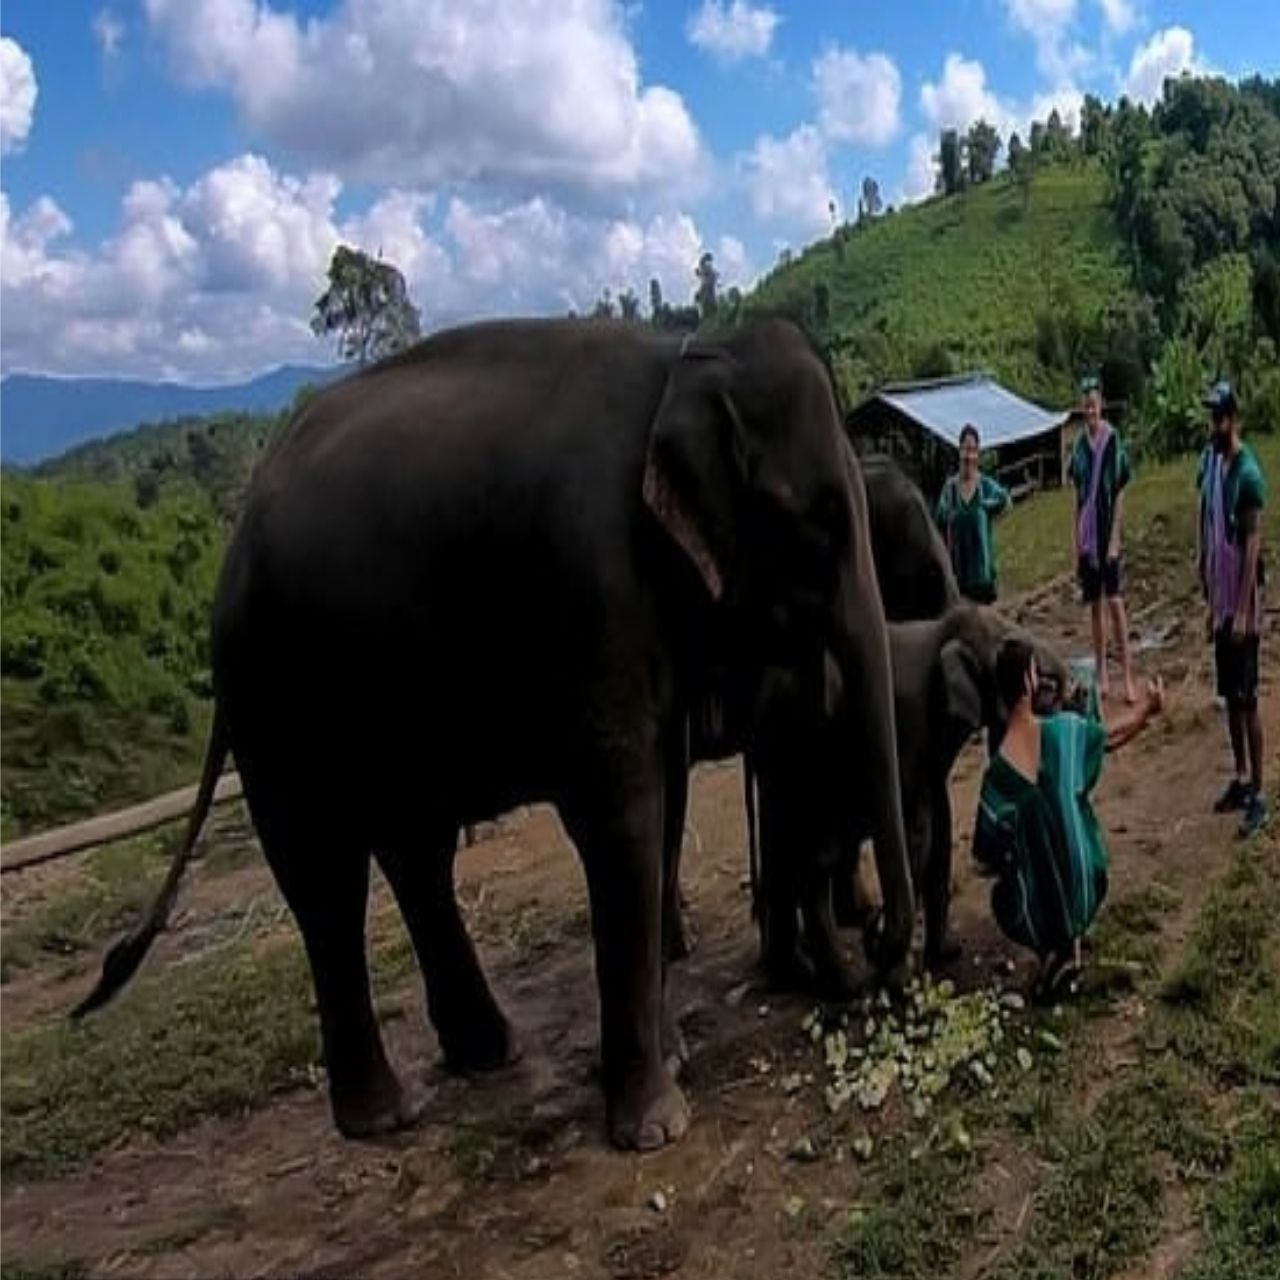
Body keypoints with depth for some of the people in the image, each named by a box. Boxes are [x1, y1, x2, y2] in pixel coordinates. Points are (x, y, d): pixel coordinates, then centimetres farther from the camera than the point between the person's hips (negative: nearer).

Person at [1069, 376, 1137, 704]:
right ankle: (1102, 676, 16)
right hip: (1087, 536, 5)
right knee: (1094, 605, 9)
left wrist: (1115, 539, -12)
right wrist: (1077, 541, 10)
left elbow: (1119, 494, -8)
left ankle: (1128, 677, -5)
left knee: (1115, 601, -8)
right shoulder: (1080, 444, 8)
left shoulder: (1113, 440, -8)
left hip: (1108, 534, -5)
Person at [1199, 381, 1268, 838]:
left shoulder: (1248, 473, -16)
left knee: (1247, 698, -4)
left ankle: (1258, 793, 2)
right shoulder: (1210, 463, 9)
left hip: (1242, 604, -8)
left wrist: (1242, 610, -20)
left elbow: (1253, 544, -18)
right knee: (1229, 696, 15)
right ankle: (1240, 779, 26)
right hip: (1219, 601, 8)